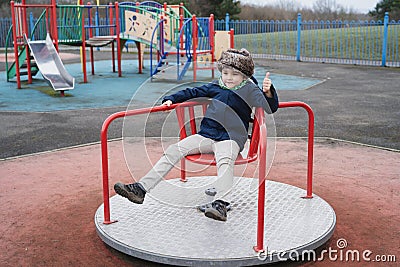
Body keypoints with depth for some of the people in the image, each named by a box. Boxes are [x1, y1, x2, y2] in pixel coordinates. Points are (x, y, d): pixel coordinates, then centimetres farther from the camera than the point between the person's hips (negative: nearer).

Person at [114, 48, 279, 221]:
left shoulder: (250, 90, 0)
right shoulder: (215, 87, 14)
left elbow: (270, 108, -10)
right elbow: (192, 93, 25)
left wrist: (268, 92, -30)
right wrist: (171, 99, 18)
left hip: (230, 138, -5)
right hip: (206, 135, 5)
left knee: (225, 161, -38)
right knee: (173, 151, -8)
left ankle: (220, 203, -51)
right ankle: (141, 188, -11)